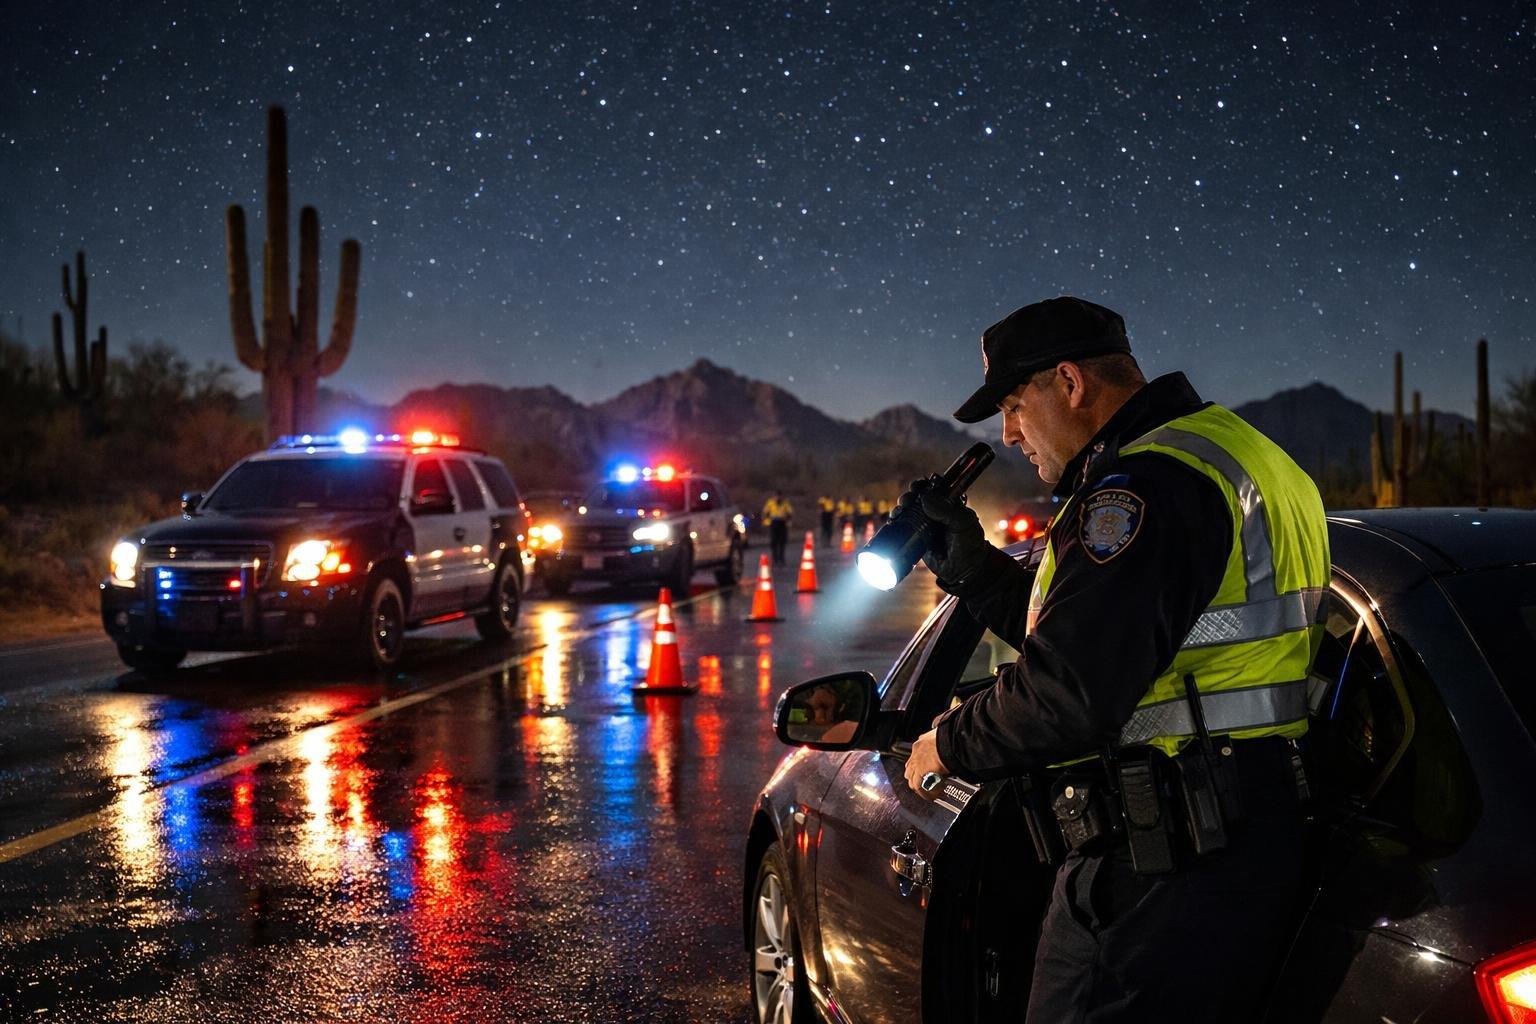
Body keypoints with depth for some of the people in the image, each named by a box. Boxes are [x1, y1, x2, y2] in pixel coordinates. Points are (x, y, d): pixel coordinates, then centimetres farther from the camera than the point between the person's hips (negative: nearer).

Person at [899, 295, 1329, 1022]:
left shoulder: (1144, 483, -16)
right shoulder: (1217, 450, 18)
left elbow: (1067, 694, -23)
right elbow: (1085, 631, 24)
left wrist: (948, 745, -7)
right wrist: (972, 567, 19)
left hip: (1160, 872, -11)